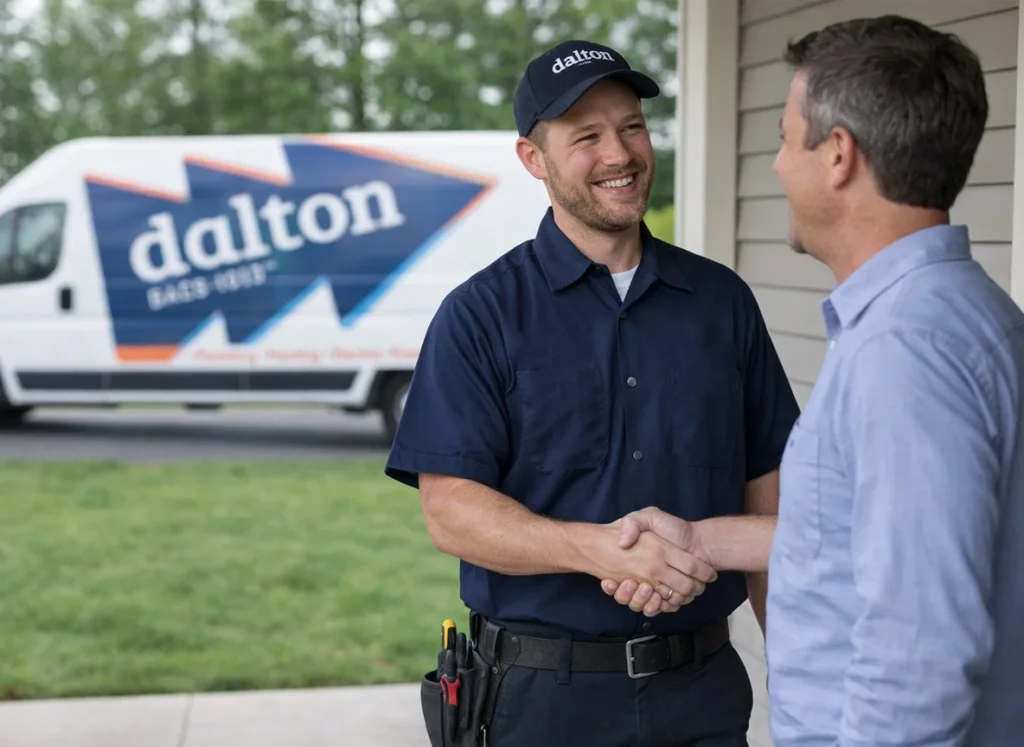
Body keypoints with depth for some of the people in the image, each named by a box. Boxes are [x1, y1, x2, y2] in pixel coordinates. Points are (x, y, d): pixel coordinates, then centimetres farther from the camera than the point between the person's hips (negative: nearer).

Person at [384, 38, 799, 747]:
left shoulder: (722, 300, 6)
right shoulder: (481, 314, -5)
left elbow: (766, 494, 9)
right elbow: (451, 510, -12)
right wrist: (597, 548, -26)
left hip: (703, 686, 3)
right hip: (542, 689, -3)